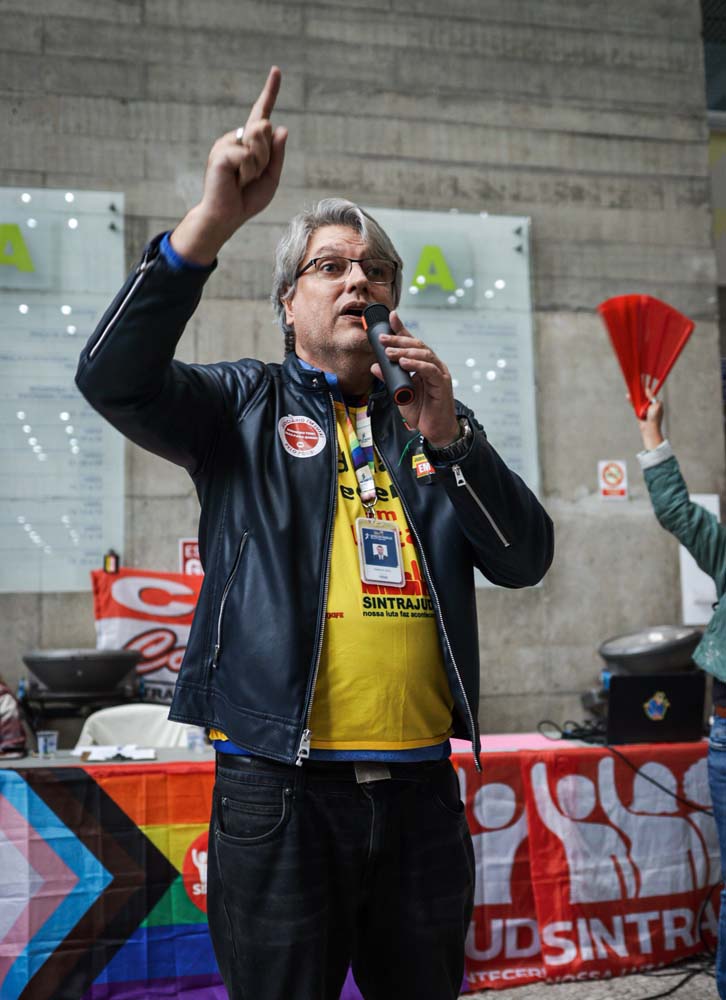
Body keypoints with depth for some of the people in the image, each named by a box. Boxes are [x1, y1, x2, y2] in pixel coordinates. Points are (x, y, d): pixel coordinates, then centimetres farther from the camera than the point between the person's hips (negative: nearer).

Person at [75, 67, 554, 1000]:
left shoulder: (432, 417, 13)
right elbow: (112, 378, -14)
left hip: (419, 790, 4)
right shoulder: (244, 404, 5)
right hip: (279, 790, -3)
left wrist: (445, 434, -9)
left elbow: (525, 562, 4)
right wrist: (215, 218, -21)